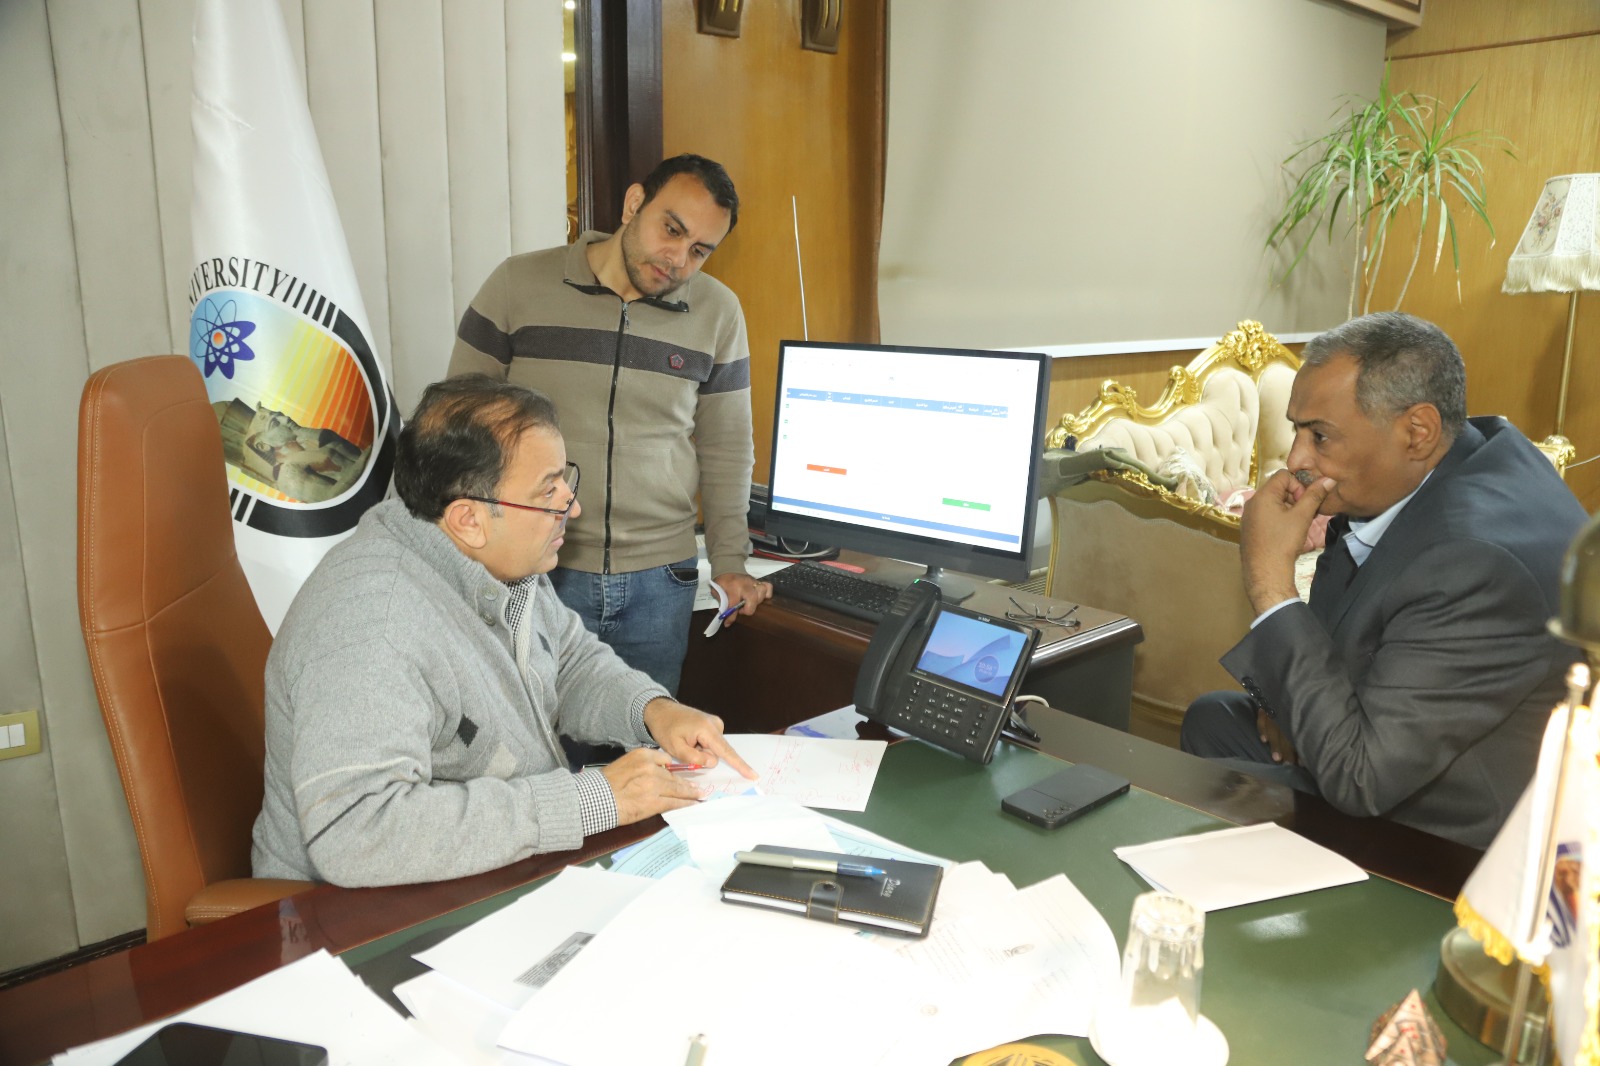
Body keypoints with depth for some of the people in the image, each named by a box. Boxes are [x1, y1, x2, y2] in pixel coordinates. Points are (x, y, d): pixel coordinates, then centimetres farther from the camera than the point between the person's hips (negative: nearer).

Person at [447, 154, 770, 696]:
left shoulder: (718, 313, 5)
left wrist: (729, 561, 3)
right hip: (532, 573, -1)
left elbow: (726, 448, 10)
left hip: (660, 580, 2)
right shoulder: (518, 285, -3)